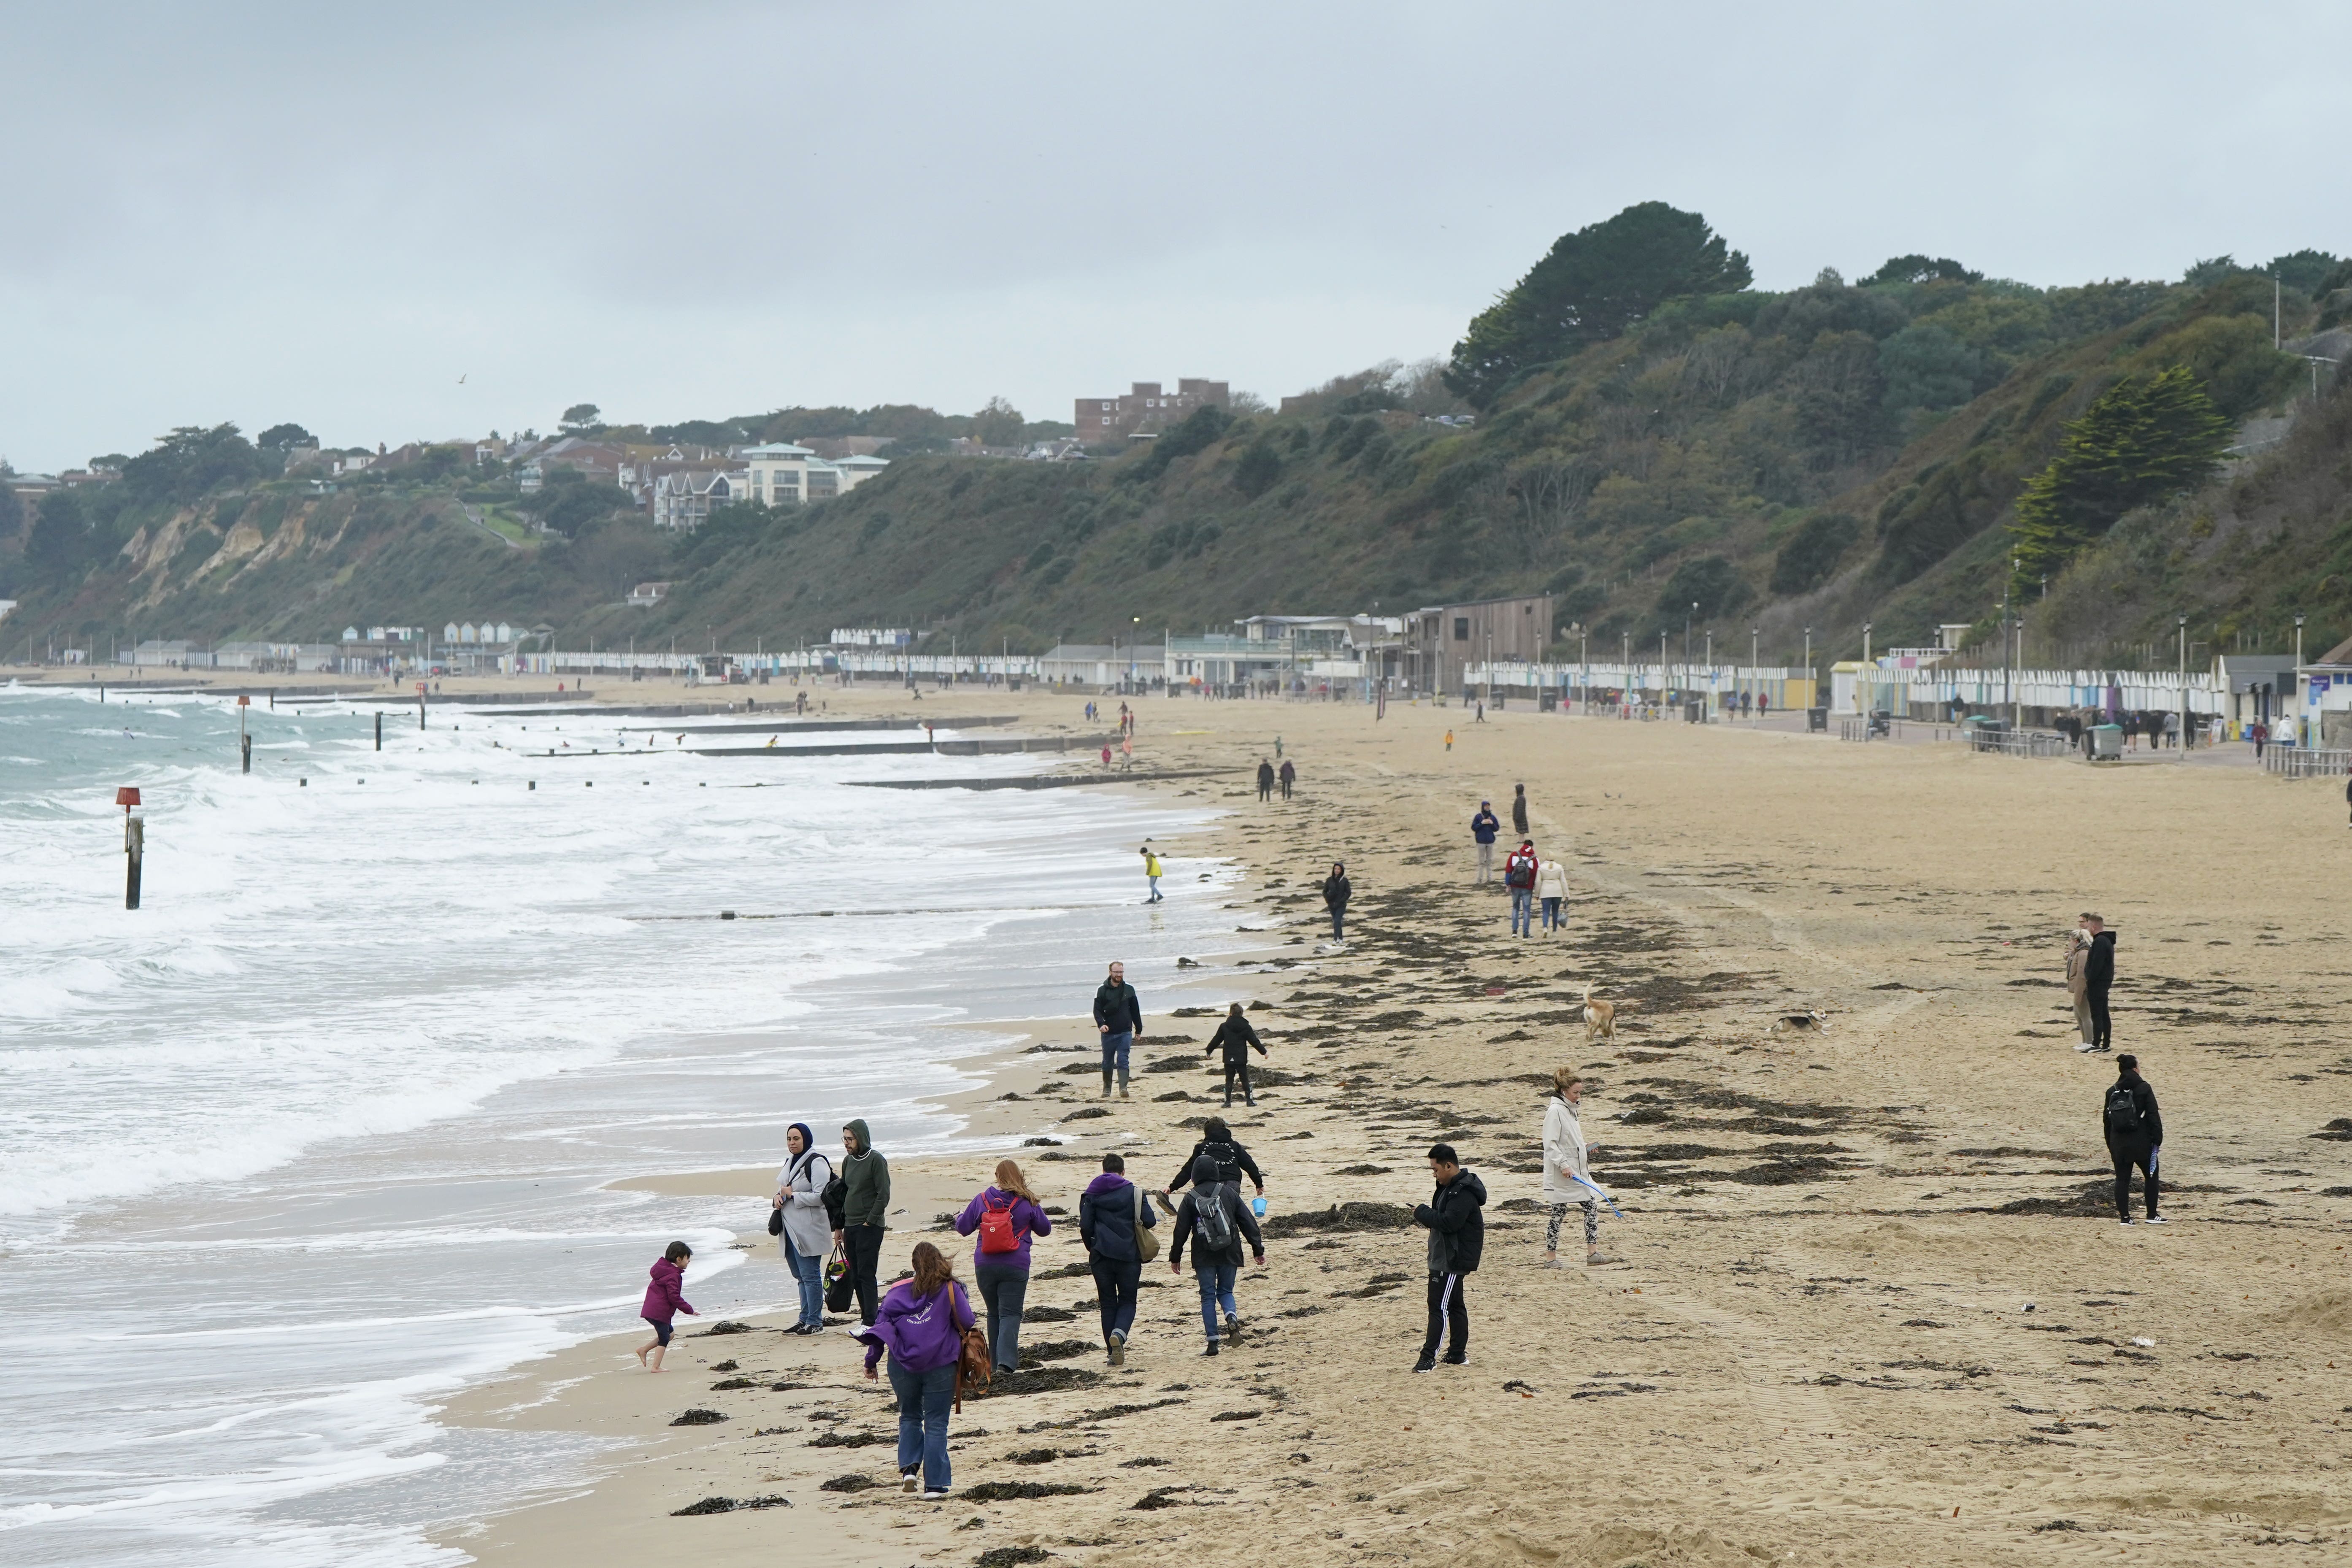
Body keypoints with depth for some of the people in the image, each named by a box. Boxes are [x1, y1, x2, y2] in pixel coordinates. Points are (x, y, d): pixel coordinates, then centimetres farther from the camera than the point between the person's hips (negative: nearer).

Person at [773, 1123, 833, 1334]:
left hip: (808, 1229, -9)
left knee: (810, 1275, -6)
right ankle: (805, 1319, 19)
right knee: (800, 1277, 13)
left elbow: (820, 1196, -19)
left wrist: (792, 1195, -16)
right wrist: (779, 1196, 4)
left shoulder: (816, 1163, -12)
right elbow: (784, 1188, 27)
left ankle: (814, 1321, -1)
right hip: (790, 1229, 9)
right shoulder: (791, 1162, 17)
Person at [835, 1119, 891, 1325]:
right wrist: (839, 1227, 17)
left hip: (870, 1227, -8)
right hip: (850, 1227, 8)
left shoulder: (876, 1161, -9)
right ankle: (866, 1318, 13)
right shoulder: (848, 1161, 13)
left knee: (866, 1274, -10)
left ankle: (870, 1322, -11)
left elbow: (883, 1195, -12)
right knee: (855, 1277, 7)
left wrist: (870, 1222, -15)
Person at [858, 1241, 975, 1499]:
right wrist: (964, 1302, 16)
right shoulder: (949, 1289, 0)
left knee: (909, 1417, 21)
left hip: (903, 1364, 2)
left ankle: (908, 1468, 3)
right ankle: (934, 1485, -2)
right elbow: (967, 1322, -6)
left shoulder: (898, 1291, 7)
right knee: (936, 1424, 3)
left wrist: (871, 1362, 11)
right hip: (940, 1365, -2)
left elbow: (881, 1326, 5)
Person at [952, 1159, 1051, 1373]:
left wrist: (959, 1217, 32)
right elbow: (1045, 1229, 11)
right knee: (1010, 1314, -5)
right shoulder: (1027, 1202, -1)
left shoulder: (981, 1200, 1)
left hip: (984, 1266, 2)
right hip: (1015, 1267, -2)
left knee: (994, 1313, 16)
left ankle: (996, 1361, 21)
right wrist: (1037, 1212, 32)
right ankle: (1006, 1361, -23)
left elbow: (963, 1228, 8)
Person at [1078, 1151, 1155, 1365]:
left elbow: (1085, 1227, -3)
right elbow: (1149, 1221, -7)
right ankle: (1120, 1333, -22)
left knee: (1108, 1303, 10)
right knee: (1127, 1301, 9)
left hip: (1101, 1256, 1)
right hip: (1129, 1255, -1)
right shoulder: (1134, 1192, 0)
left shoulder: (1091, 1194, 3)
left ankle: (1114, 1353, 6)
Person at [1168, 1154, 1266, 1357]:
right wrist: (1258, 1249, 11)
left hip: (1204, 1257, -2)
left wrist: (1175, 1257, 12)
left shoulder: (1190, 1199, -2)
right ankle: (1232, 1317, -16)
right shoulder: (1229, 1193, 3)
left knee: (1208, 1297, 5)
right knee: (1225, 1291, 16)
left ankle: (1213, 1342, -1)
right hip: (1229, 1254, 2)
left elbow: (1181, 1230, 1)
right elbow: (1248, 1222, 4)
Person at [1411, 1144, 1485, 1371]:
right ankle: (1458, 1354, 22)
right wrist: (1426, 1218, 1)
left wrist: (1423, 1213, -15)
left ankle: (1429, 1357, -12)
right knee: (1455, 1305, 15)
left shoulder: (1463, 1193, -20)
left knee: (1440, 1306, -11)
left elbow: (1449, 1222, -28)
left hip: (1453, 1261, -11)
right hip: (1444, 1257, 11)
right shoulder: (1449, 1187, 14)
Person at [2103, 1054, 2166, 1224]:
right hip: (2141, 1143, -3)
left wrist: (2111, 1145, 18)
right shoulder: (2143, 1089, -7)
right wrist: (2157, 1140, -3)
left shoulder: (2112, 1092, 5)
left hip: (2119, 1144, 3)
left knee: (2122, 1179, 7)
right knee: (2151, 1176, 12)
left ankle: (2124, 1216, 3)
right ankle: (2152, 1215, 10)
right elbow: (2153, 1116, -9)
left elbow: (2106, 1120, 11)